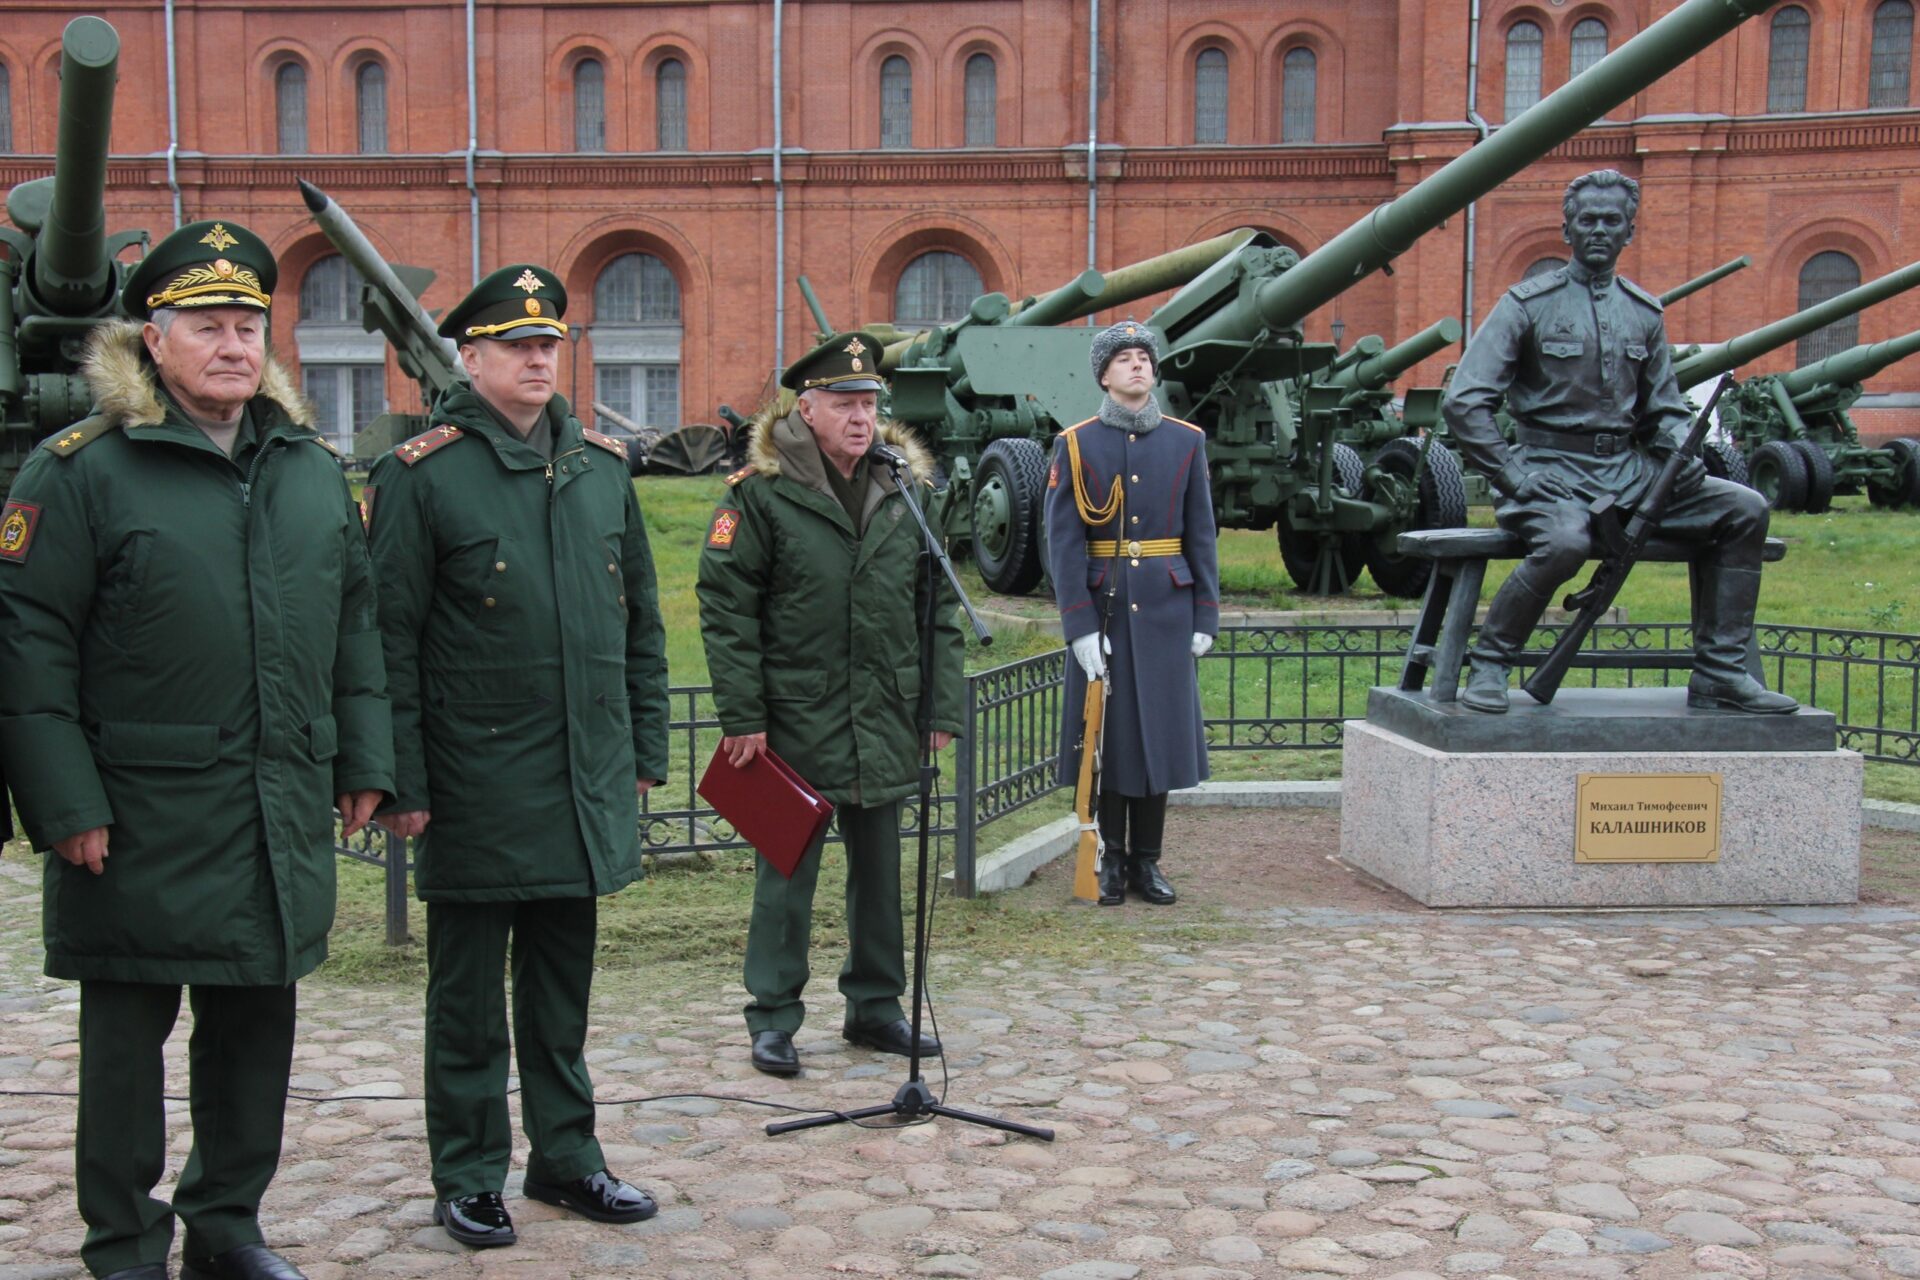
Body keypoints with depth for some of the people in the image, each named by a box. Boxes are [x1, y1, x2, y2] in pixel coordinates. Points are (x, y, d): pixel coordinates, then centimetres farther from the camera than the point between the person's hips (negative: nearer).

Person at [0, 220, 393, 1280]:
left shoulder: (313, 466, 10)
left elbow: (353, 623, 15)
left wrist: (362, 763, 12)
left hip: (284, 820, 5)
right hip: (143, 823, -5)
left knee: (257, 1024, 14)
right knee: (129, 1034, 7)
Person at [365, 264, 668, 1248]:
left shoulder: (603, 465, 9)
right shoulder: (420, 474, -6)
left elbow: (640, 620, 14)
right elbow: (390, 641, -8)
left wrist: (645, 748, 12)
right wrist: (401, 783, -10)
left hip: (585, 786, 5)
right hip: (477, 787, -4)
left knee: (563, 980, 15)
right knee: (468, 991, 8)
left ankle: (566, 1156, 29)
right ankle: (469, 1178, 21)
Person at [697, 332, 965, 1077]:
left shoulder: (907, 488, 8)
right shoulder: (761, 491, -6)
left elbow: (938, 609, 11)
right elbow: (725, 607, -7)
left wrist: (940, 708, 6)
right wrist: (742, 716, -11)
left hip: (886, 726, 5)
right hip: (795, 722, -4)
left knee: (880, 869, 14)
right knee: (788, 873, 3)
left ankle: (875, 1006, 28)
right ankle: (773, 1020, 15)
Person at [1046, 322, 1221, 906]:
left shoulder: (1186, 441, 6)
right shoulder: (1076, 445, -1)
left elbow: (1201, 535, 8)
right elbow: (1063, 541, -5)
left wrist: (1206, 617, 2)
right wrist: (1079, 626, -13)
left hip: (1165, 610, 2)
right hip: (1103, 610, -2)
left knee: (1159, 733, 5)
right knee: (1108, 735, 3)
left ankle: (1147, 861, 17)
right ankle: (1111, 859, 15)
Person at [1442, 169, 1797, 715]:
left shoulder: (1644, 312, 15)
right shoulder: (1529, 303, -2)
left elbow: (1666, 409, 22)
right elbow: (1463, 402, -10)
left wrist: (1685, 454, 0)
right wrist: (1514, 476, -17)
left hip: (1631, 470, 6)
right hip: (1553, 469, -6)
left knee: (1745, 508, -8)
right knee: (1566, 540, -37)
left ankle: (1720, 674, -2)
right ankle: (1488, 664, -16)